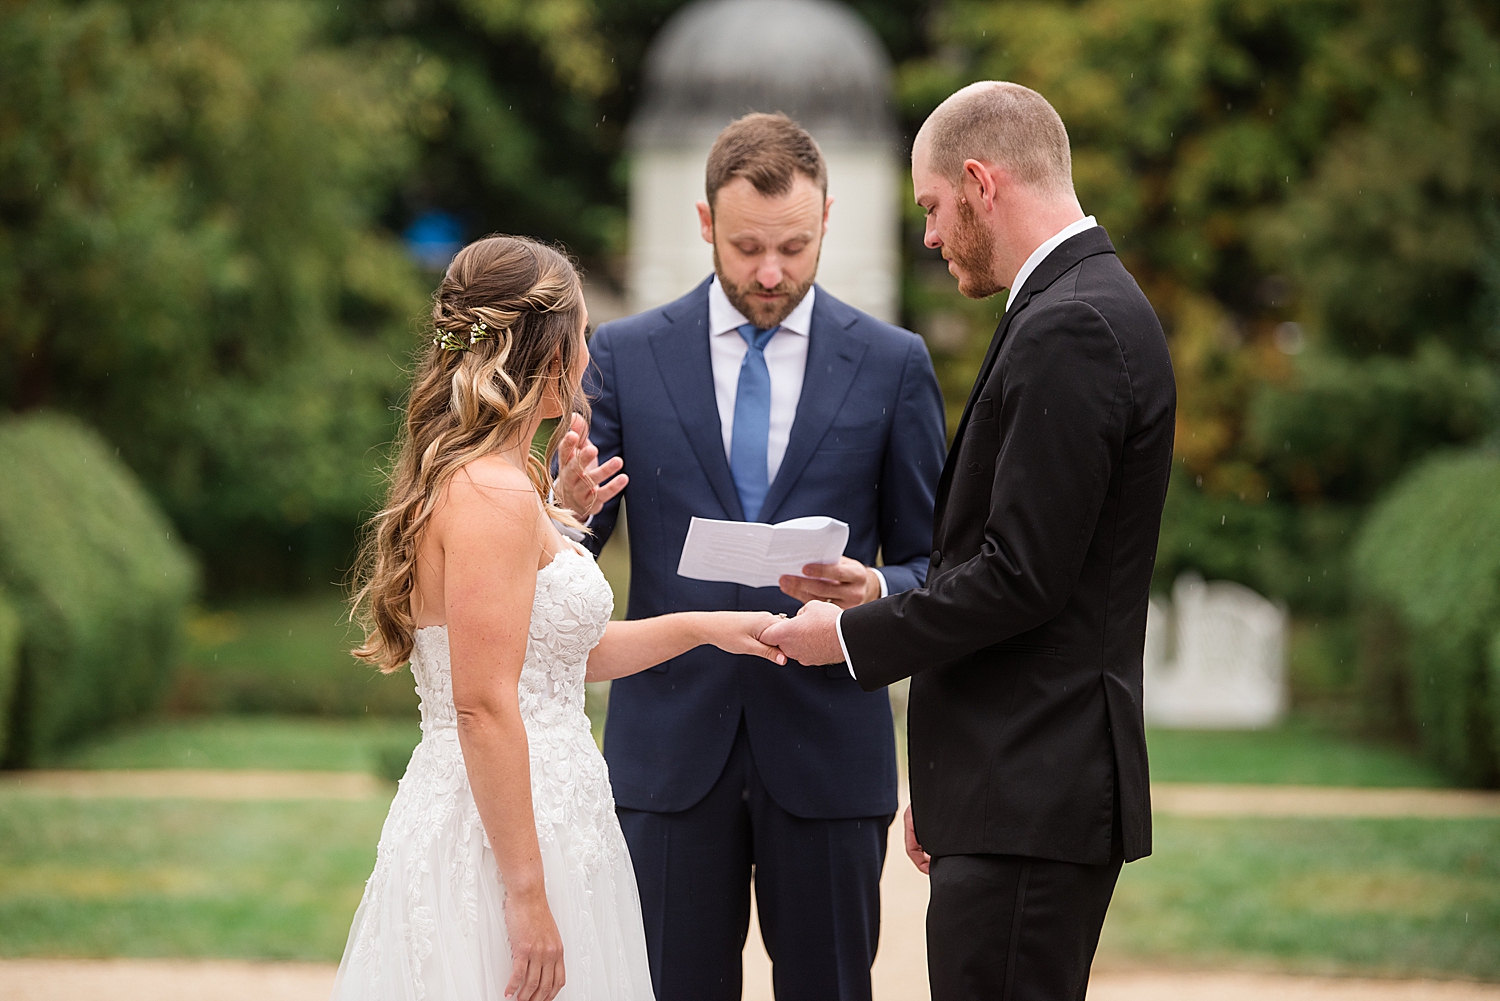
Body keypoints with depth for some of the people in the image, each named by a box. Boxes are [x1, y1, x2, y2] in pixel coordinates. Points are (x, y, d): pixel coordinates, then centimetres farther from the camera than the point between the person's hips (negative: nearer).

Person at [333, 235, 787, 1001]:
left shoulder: (501, 484, 14)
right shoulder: (492, 496, -17)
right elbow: (484, 707, -21)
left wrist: (701, 627, 27)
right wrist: (526, 893, -21)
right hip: (504, 840, -10)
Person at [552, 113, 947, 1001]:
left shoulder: (893, 365, 4)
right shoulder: (626, 354, 5)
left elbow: (931, 565, 7)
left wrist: (876, 591, -16)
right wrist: (571, 506, -18)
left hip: (827, 750, 0)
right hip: (671, 743, 0)